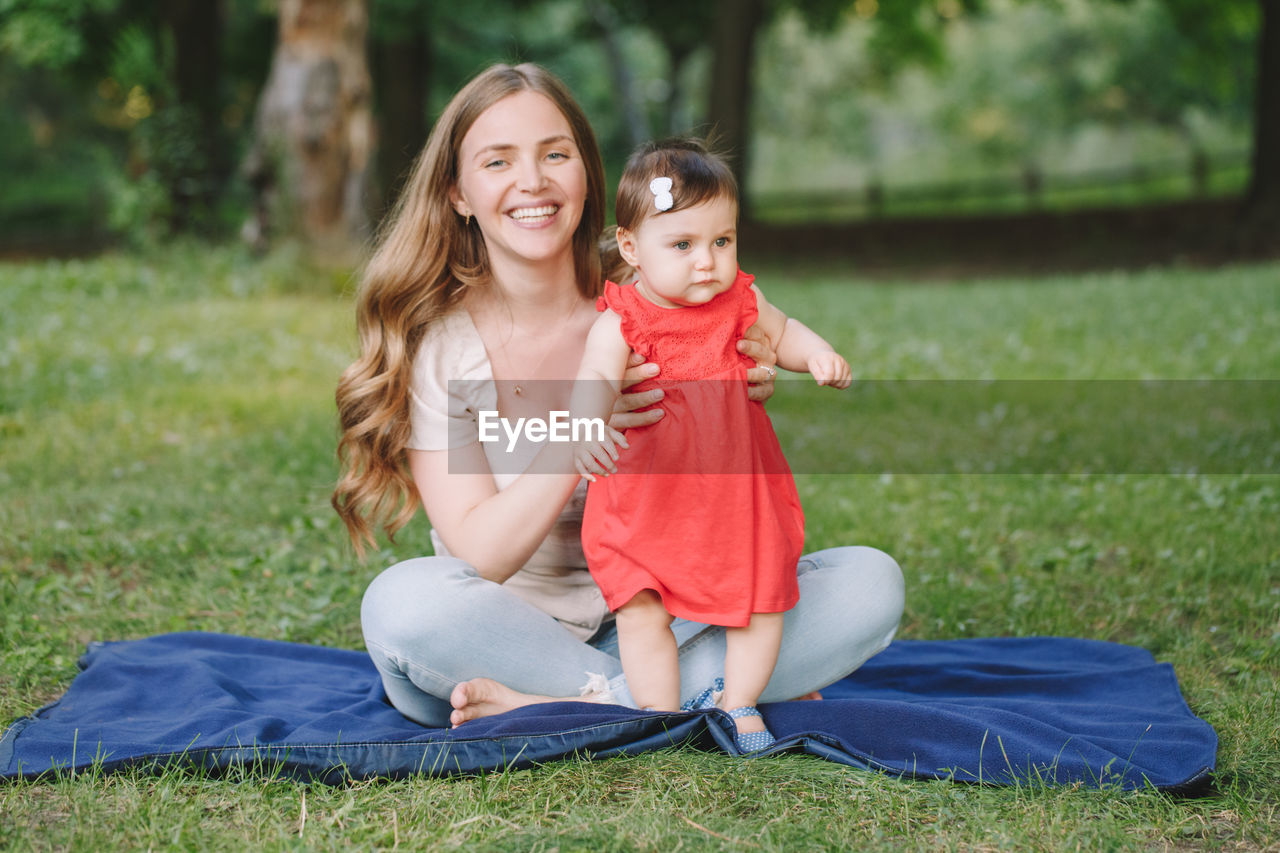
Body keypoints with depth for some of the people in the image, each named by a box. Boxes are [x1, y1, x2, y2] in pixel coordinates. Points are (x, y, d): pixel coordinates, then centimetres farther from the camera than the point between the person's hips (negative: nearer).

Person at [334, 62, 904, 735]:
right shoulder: (433, 342, -8)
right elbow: (477, 556, -15)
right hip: (500, 639, -2)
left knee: (871, 581, -17)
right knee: (402, 602, -35)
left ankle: (563, 706, -25)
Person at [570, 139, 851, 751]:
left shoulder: (739, 301, -1)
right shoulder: (621, 322, -16)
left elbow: (779, 333, 19)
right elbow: (595, 381, -31)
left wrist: (817, 355, -2)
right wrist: (587, 427, -53)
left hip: (738, 492, 3)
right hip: (647, 499, -3)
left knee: (761, 597, 8)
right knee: (641, 608, -6)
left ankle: (738, 703, 27)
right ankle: (660, 715, 10)